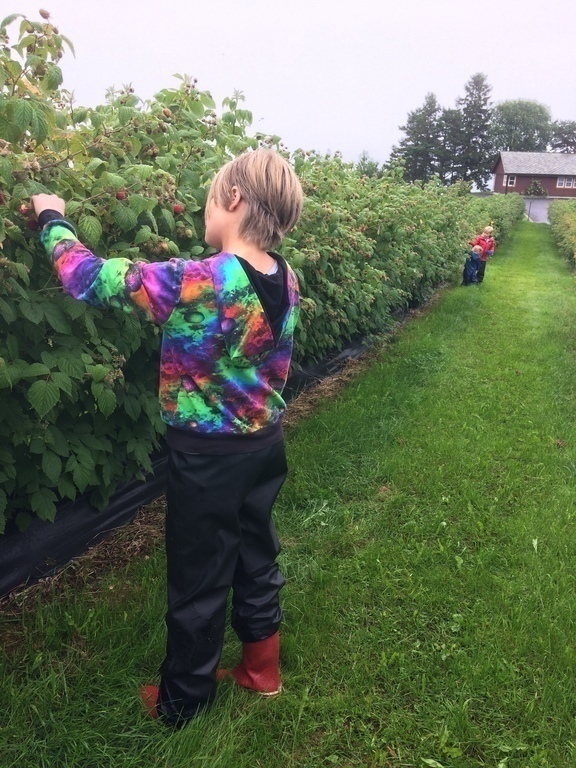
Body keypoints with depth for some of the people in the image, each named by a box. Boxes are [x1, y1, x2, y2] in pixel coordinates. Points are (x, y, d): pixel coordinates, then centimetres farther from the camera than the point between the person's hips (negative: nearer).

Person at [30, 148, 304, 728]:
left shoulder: (196, 282, -27)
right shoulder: (285, 279, -4)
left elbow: (88, 278, -20)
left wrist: (52, 219, -2)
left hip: (208, 458, -6)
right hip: (264, 444, 7)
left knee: (198, 581, 12)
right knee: (255, 556, 23)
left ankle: (183, 701, 34)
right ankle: (261, 668, 44)